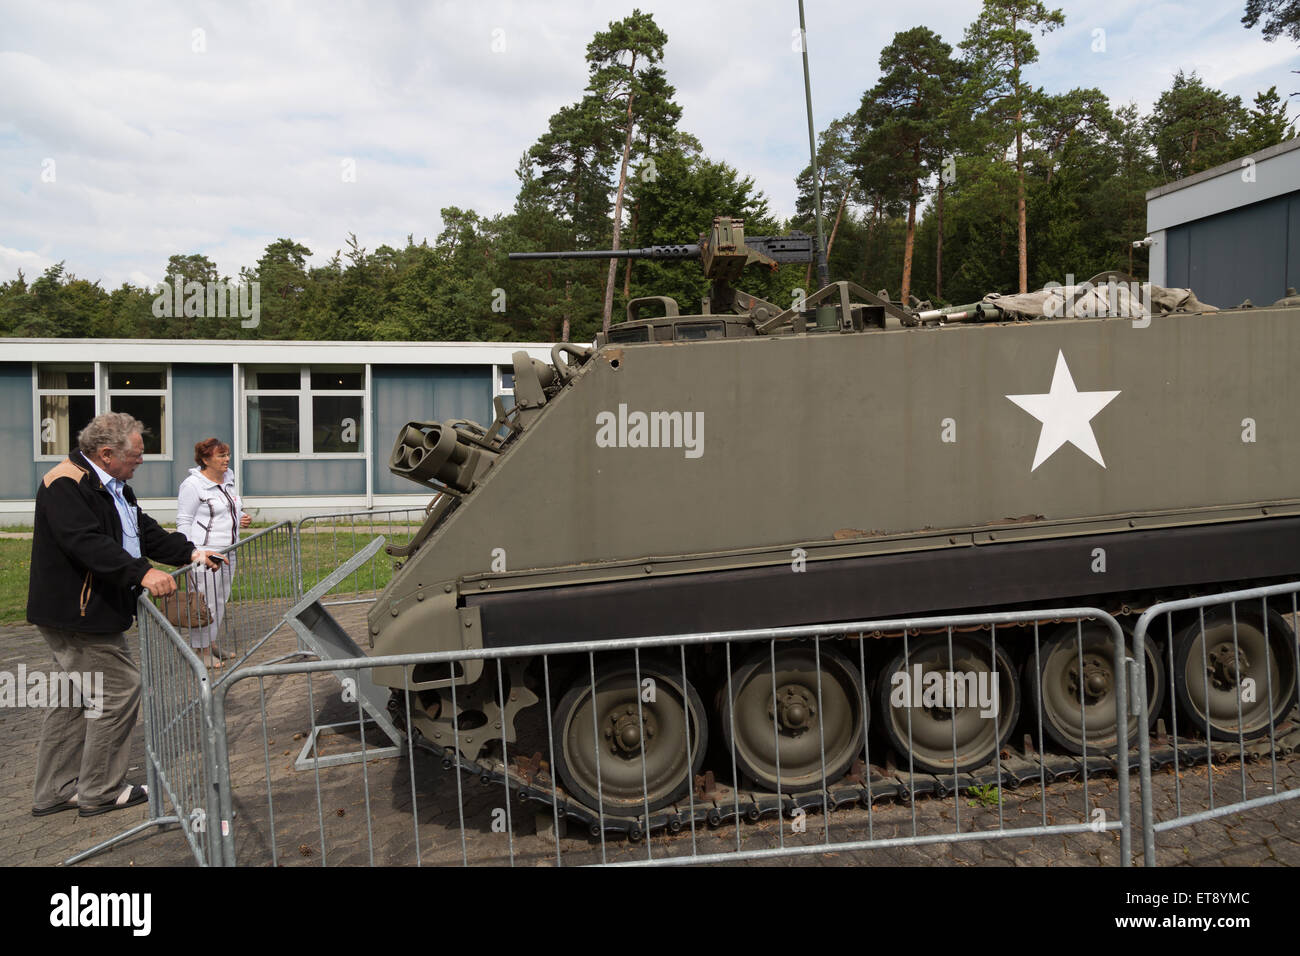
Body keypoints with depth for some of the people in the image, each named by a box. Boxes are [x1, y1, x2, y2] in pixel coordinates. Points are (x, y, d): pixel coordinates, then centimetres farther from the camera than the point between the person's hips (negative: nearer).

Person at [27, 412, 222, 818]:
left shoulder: (112, 486, 14)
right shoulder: (65, 485, -19)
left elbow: (144, 531, 16)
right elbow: (88, 543, -32)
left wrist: (189, 552, 4)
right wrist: (142, 572, -39)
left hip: (85, 612, 11)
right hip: (77, 613, -11)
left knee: (77, 695, 17)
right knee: (119, 689, -4)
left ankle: (54, 791, 28)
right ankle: (100, 791, 9)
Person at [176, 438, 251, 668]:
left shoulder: (227, 480, 12)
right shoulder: (193, 485, -11)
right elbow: (183, 522, -11)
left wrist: (242, 518, 8)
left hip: (227, 552, 8)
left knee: (221, 600, 14)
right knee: (206, 601, -5)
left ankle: (212, 643, 27)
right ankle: (202, 649, 5)